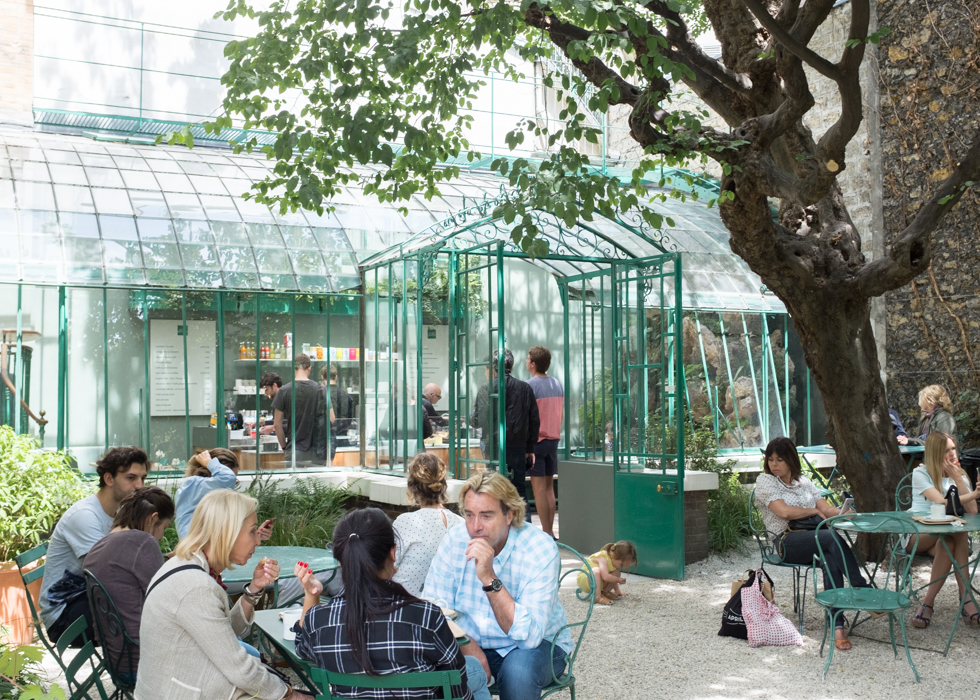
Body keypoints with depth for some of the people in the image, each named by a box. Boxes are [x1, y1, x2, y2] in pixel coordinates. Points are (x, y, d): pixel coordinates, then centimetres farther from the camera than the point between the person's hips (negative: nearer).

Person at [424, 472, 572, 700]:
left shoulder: (541, 549, -23)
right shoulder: (454, 541, -12)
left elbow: (529, 636, -30)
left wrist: (489, 578, -37)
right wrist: (466, 644, -27)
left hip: (537, 645, -2)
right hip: (471, 641, 2)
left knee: (518, 670, -34)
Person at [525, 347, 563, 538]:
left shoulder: (530, 385, -14)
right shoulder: (557, 384, 9)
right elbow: (561, 415, 14)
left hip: (535, 440, -7)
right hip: (553, 439, 7)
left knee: (539, 488, -3)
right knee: (549, 487, 12)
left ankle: (546, 532, -3)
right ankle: (550, 531, 14)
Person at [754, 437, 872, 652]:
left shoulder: (803, 482, 23)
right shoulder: (765, 481, 3)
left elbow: (826, 508, 12)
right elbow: (784, 512, -12)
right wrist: (814, 511, 2)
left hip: (815, 540, 5)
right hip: (786, 542, -5)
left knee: (830, 560, -32)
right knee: (832, 537, -33)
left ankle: (837, 626, -39)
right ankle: (863, 590, -31)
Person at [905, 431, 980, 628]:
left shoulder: (960, 476, 11)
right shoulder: (921, 474, -3)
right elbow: (942, 503, -19)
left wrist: (958, 479, -8)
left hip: (947, 536, 4)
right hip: (916, 535, -4)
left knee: (949, 543, -34)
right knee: (953, 537, -35)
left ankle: (928, 602, -32)